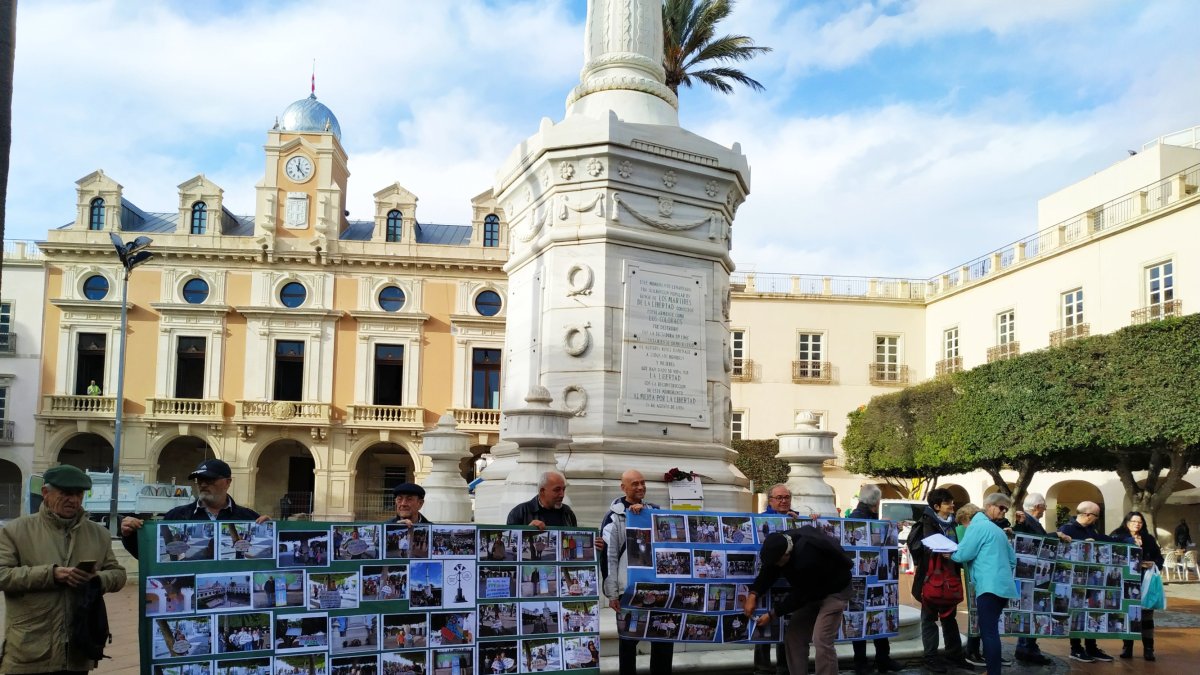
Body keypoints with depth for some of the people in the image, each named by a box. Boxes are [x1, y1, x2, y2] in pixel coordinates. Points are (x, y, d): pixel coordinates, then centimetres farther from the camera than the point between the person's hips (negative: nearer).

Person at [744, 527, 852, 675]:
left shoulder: (807, 558, -40)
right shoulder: (781, 544, -17)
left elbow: (800, 595, -27)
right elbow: (768, 572, -4)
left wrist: (772, 615, -19)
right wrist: (753, 594, -19)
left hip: (834, 591, -8)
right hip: (812, 591, 8)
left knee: (821, 641, -20)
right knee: (793, 636, 3)